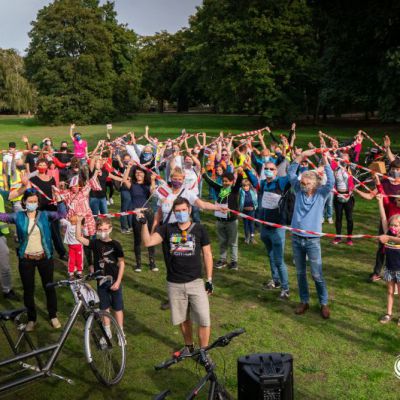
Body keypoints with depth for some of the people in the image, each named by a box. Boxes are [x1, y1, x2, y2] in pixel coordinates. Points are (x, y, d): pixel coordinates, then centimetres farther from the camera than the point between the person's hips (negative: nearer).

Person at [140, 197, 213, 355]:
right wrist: (144, 224, -25)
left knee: (204, 320, -4)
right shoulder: (167, 229, -1)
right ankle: (188, 346, 40)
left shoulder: (199, 229, -2)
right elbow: (148, 242, -12)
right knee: (183, 319, 17)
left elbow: (207, 254, 3)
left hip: (196, 282, -1)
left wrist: (209, 279, 3)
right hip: (175, 284, 1)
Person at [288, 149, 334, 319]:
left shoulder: (321, 194, -3)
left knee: (317, 275, 2)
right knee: (300, 273, 12)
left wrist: (325, 160, -20)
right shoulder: (299, 190, 3)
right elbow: (290, 173, -2)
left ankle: (324, 303, 18)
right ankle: (304, 301, 26)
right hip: (296, 238, 3)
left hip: (313, 240, -3)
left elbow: (331, 181, -19)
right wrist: (301, 156, -9)